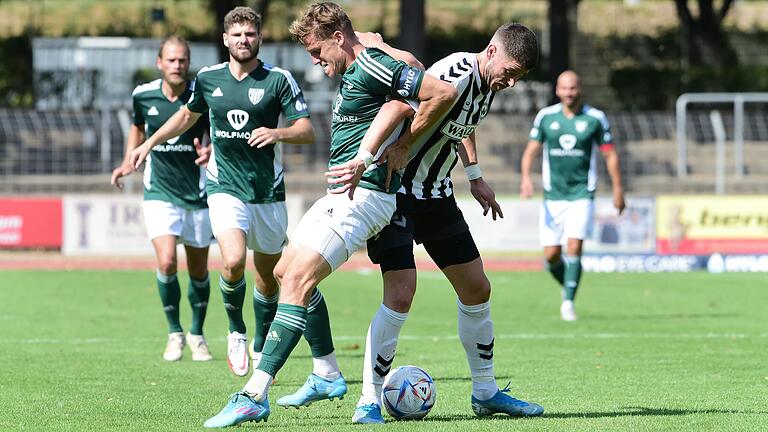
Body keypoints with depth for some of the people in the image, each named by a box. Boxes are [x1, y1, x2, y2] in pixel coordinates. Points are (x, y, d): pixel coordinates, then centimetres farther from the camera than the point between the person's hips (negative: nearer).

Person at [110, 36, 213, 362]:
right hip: (159, 193, 0)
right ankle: (174, 333, 2)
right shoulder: (143, 96, -3)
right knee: (166, 263, -17)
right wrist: (128, 161, 8)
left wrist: (210, 151, -21)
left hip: (197, 194, 0)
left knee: (198, 271, 8)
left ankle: (197, 333, 30)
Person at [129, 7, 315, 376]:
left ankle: (261, 348, 29)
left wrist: (278, 133, -27)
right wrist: (149, 143, 22)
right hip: (225, 188, 0)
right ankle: (236, 333, 0)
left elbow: (307, 131, -7)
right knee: (233, 261, -23)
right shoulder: (208, 79, 4)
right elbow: (188, 114, 24)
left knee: (267, 276, 8)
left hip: (268, 192, 0)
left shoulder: (279, 80, -4)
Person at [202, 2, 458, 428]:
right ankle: (327, 377, 27)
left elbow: (444, 92, -20)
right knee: (285, 271, 20)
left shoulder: (372, 67, -14)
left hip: (363, 195, -11)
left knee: (297, 280, -19)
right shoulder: (350, 75, 17)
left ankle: (255, 394, -24)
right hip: (342, 195, 11)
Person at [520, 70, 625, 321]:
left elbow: (610, 154, 5)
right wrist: (525, 177, -11)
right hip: (553, 195, 2)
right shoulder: (546, 117, 3)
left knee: (574, 249, -17)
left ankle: (568, 302, -8)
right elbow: (531, 150, 6)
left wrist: (618, 189, 3)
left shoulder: (595, 118, -2)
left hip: (582, 195, -2)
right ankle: (568, 287, 28)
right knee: (551, 255, -1)